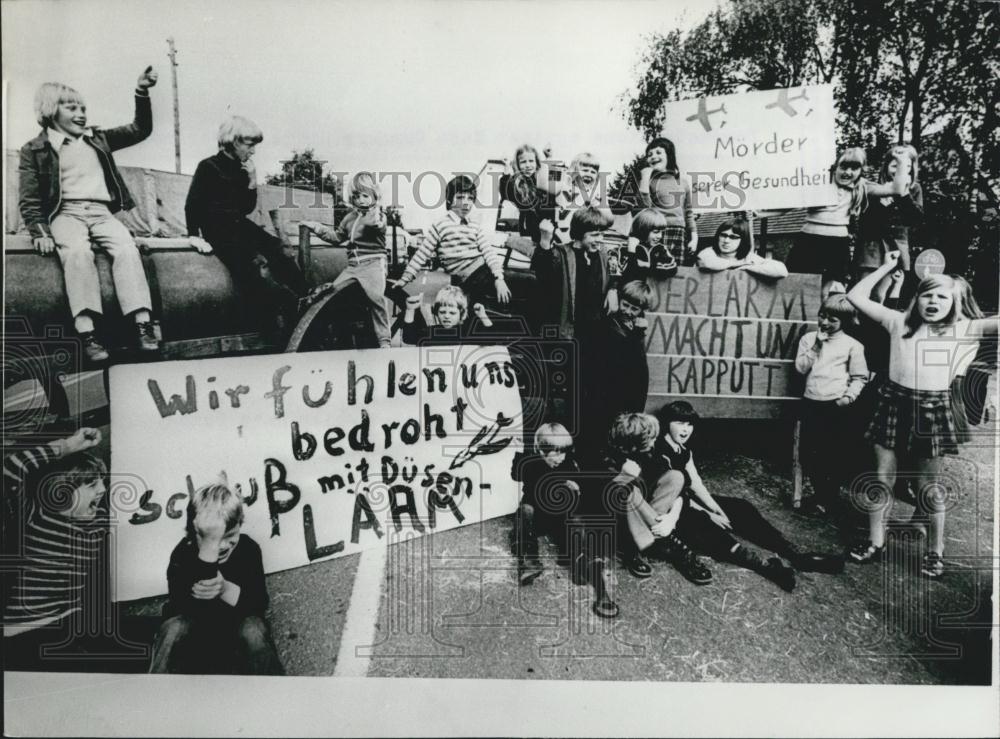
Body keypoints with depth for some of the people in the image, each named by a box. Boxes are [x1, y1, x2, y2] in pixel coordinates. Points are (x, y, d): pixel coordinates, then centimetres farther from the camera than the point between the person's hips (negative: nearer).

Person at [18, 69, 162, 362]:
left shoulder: (97, 139, 21)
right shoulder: (34, 150, 10)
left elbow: (140, 130, 19)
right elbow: (29, 201, 6)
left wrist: (142, 92, 6)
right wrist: (39, 232, -11)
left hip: (101, 212, 3)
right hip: (65, 213, -2)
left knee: (126, 247, -30)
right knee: (77, 251, -36)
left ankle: (143, 325, -40)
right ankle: (87, 333, -43)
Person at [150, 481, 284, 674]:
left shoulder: (249, 548, -13)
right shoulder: (182, 554, -18)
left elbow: (260, 603, -16)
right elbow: (191, 610, -34)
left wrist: (225, 589, -35)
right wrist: (211, 545, -41)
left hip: (237, 628, 1)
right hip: (193, 634, -1)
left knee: (254, 627, -30)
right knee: (175, 627, -31)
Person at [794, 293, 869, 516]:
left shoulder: (852, 345, 1)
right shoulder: (809, 339, 9)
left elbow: (859, 377, 4)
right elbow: (801, 367, 0)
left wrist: (849, 395, -11)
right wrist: (816, 345, -6)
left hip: (837, 406, -3)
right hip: (811, 403, 3)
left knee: (834, 454, 3)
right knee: (809, 452, 8)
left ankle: (831, 497, 21)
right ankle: (819, 493, 28)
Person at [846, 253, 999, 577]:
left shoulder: (963, 329, 3)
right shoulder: (899, 322, 4)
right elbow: (856, 296, 1)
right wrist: (886, 267, 4)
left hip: (933, 408, -1)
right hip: (895, 402, 1)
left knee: (929, 485, 9)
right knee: (882, 477, 7)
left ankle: (936, 550, 26)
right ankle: (875, 542, 20)